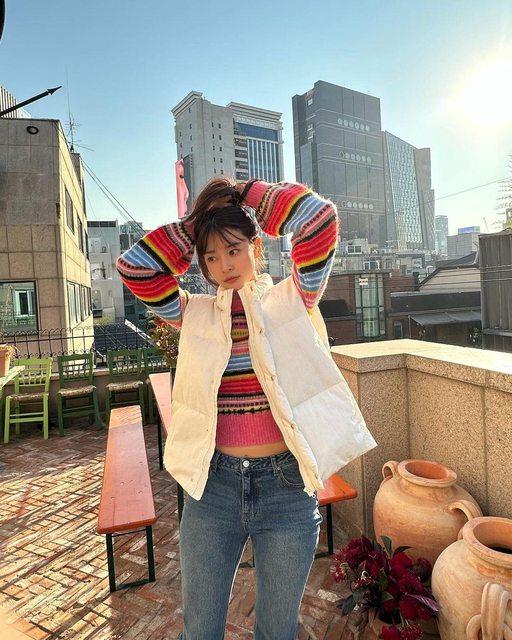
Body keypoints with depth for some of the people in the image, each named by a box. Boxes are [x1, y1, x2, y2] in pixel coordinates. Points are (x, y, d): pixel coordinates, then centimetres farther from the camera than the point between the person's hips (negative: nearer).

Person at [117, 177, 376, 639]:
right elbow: (134, 266, -6)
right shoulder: (196, 316, 2)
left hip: (286, 486, -1)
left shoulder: (292, 302, -3)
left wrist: (249, 196, -2)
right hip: (212, 486, 2)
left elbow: (321, 219, -13)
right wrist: (197, 224, -1)